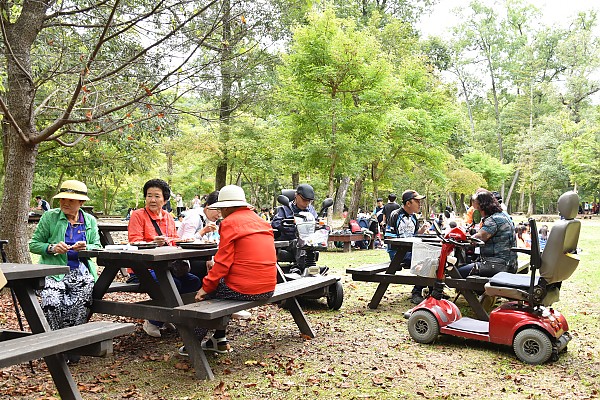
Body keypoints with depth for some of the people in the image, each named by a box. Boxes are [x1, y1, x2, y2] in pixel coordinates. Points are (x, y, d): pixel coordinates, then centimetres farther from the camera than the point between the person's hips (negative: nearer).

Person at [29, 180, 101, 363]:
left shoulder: (90, 221, 13)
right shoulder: (49, 217, 6)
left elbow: (98, 247, 14)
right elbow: (33, 244, 7)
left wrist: (86, 248, -9)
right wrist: (52, 248, -12)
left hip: (80, 271, 1)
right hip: (53, 271, -1)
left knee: (79, 303, -28)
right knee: (52, 302, -30)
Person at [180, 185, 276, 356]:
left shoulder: (230, 222, -7)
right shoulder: (260, 220, 16)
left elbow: (223, 261, -12)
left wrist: (206, 286, -3)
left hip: (244, 289, -8)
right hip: (268, 289, 8)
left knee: (205, 294, 15)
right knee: (220, 286, 29)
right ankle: (220, 340, 33)